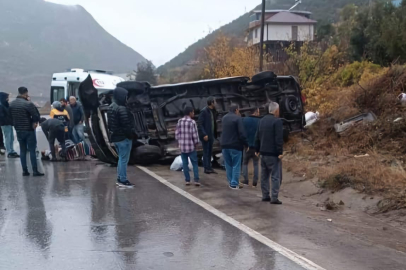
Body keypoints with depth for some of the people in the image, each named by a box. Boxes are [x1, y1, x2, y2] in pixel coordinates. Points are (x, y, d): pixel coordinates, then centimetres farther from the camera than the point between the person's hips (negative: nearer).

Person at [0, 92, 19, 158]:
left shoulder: (7, 105, 13)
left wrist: (11, 121, 4)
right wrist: (9, 121, -19)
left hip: (9, 124, 8)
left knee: (11, 138, 11)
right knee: (8, 139, -4)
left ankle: (12, 151, 18)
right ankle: (9, 153, 1)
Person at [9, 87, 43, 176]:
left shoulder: (11, 104, 4)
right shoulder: (28, 104, -17)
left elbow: (10, 116, 9)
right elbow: (36, 115, -17)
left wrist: (16, 125, 10)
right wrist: (35, 122, -2)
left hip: (18, 130, 6)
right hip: (29, 130, -6)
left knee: (22, 151, 13)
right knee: (32, 150, 0)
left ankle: (25, 171, 14)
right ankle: (35, 171, 1)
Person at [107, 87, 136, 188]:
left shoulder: (111, 107, 11)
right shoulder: (122, 109, -21)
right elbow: (126, 125, -21)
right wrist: (132, 134, -11)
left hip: (115, 137, 10)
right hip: (124, 138, -10)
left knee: (121, 158, 19)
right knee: (124, 159, -2)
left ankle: (120, 179, 24)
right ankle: (123, 180, 2)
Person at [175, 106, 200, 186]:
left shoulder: (179, 122, 2)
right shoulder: (192, 122, -11)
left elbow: (177, 134, 4)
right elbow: (195, 135, -10)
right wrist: (195, 143, 5)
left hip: (182, 146, 4)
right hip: (191, 147, -4)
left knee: (185, 163, 11)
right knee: (195, 163, 3)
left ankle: (187, 180, 11)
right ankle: (196, 180, -4)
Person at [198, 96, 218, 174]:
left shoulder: (213, 111, 11)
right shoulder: (204, 111, -13)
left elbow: (214, 123, 13)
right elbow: (200, 124, -16)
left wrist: (215, 134, 6)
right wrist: (204, 134, -20)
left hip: (211, 135, 7)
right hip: (205, 135, -7)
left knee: (210, 152, 11)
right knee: (206, 152, -1)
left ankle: (209, 167, 17)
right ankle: (206, 168, 4)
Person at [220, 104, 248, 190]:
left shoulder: (224, 118, 11)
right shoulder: (238, 118, -12)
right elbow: (242, 133, -16)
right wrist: (246, 144, -10)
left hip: (225, 145, 6)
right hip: (235, 145, -6)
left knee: (228, 165, 14)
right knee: (236, 165, 0)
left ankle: (230, 182, 18)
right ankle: (234, 184, -2)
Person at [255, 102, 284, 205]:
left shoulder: (262, 120, 12)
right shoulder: (277, 121, -13)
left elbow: (257, 137, 16)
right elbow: (279, 139, -18)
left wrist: (257, 149, 22)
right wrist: (280, 152, -17)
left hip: (263, 153, 8)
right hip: (273, 154, -8)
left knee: (264, 175, 14)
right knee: (275, 176, -4)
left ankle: (265, 195, 19)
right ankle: (274, 198, -6)